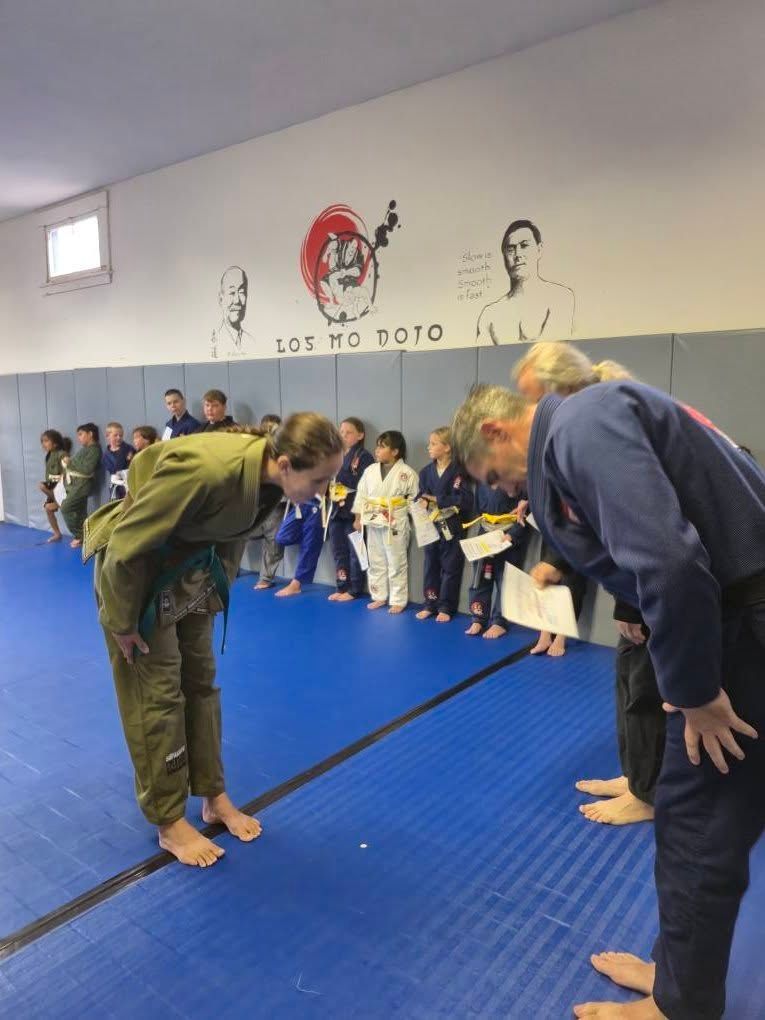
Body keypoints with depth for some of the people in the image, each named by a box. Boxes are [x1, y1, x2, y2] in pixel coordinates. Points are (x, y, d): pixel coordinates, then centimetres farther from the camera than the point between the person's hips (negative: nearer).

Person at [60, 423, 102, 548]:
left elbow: (87, 469, -22)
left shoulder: (94, 449, -12)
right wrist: (67, 463, 0)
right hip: (75, 482, 9)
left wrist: (70, 462, -16)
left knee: (65, 508, -12)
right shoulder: (84, 448, 15)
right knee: (80, 512, 11)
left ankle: (79, 536, -2)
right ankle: (83, 536, 18)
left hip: (83, 483, -9)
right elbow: (78, 465, 15)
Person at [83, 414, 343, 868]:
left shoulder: (267, 476, -15)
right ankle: (171, 824, 18)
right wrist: (123, 624, -17)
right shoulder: (205, 471, -39)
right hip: (137, 567, -7)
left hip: (192, 568, 7)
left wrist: (217, 593, 12)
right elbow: (128, 545, -28)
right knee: (158, 694, 1)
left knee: (202, 682, 13)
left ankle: (215, 797, 29)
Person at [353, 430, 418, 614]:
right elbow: (361, 494, 8)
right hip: (373, 523, 5)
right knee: (376, 562, 14)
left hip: (396, 524, -5)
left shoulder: (407, 473, -9)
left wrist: (401, 508, -12)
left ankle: (398, 600, 15)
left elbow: (415, 497, -3)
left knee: (396, 564, 3)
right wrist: (358, 518, 7)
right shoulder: (370, 470, 4)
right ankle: (379, 597, 27)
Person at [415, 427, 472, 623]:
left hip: (451, 527, -5)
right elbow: (419, 496, 7)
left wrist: (437, 500, -16)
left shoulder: (458, 471, -11)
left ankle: (445, 608, 17)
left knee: (450, 568, 5)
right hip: (431, 525, 5)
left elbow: (465, 500, -18)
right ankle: (430, 605, 25)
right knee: (431, 566, 13)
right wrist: (423, 502, -17)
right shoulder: (426, 471, 6)